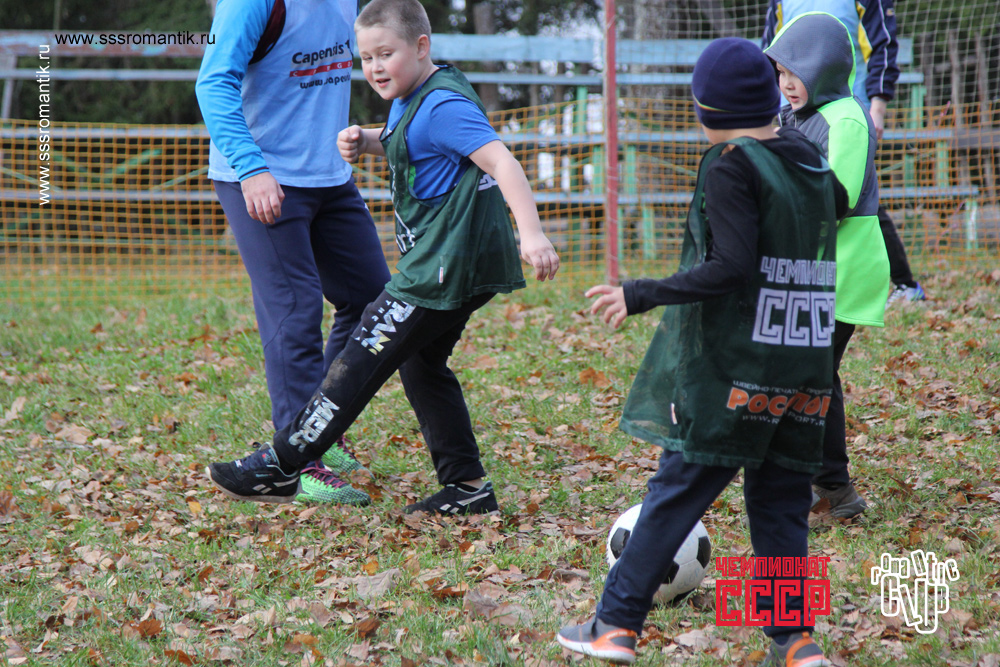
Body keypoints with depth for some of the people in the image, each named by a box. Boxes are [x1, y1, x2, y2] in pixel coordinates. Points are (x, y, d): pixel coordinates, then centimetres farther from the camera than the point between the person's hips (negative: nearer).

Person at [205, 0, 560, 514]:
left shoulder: (443, 106, -18)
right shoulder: (409, 101, 13)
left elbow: (500, 161, -27)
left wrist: (532, 234, -38)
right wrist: (365, 141, 10)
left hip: (444, 267, -11)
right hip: (452, 265, 11)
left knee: (364, 359, -6)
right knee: (421, 366, 16)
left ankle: (280, 467, 0)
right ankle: (467, 486, 17)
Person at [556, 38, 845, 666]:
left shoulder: (729, 167, -11)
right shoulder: (810, 160, 9)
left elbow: (731, 267, -19)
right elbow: (838, 203, 29)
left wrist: (642, 295, -15)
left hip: (732, 369, -6)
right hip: (805, 372, 6)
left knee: (678, 490, 0)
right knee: (780, 499, 12)